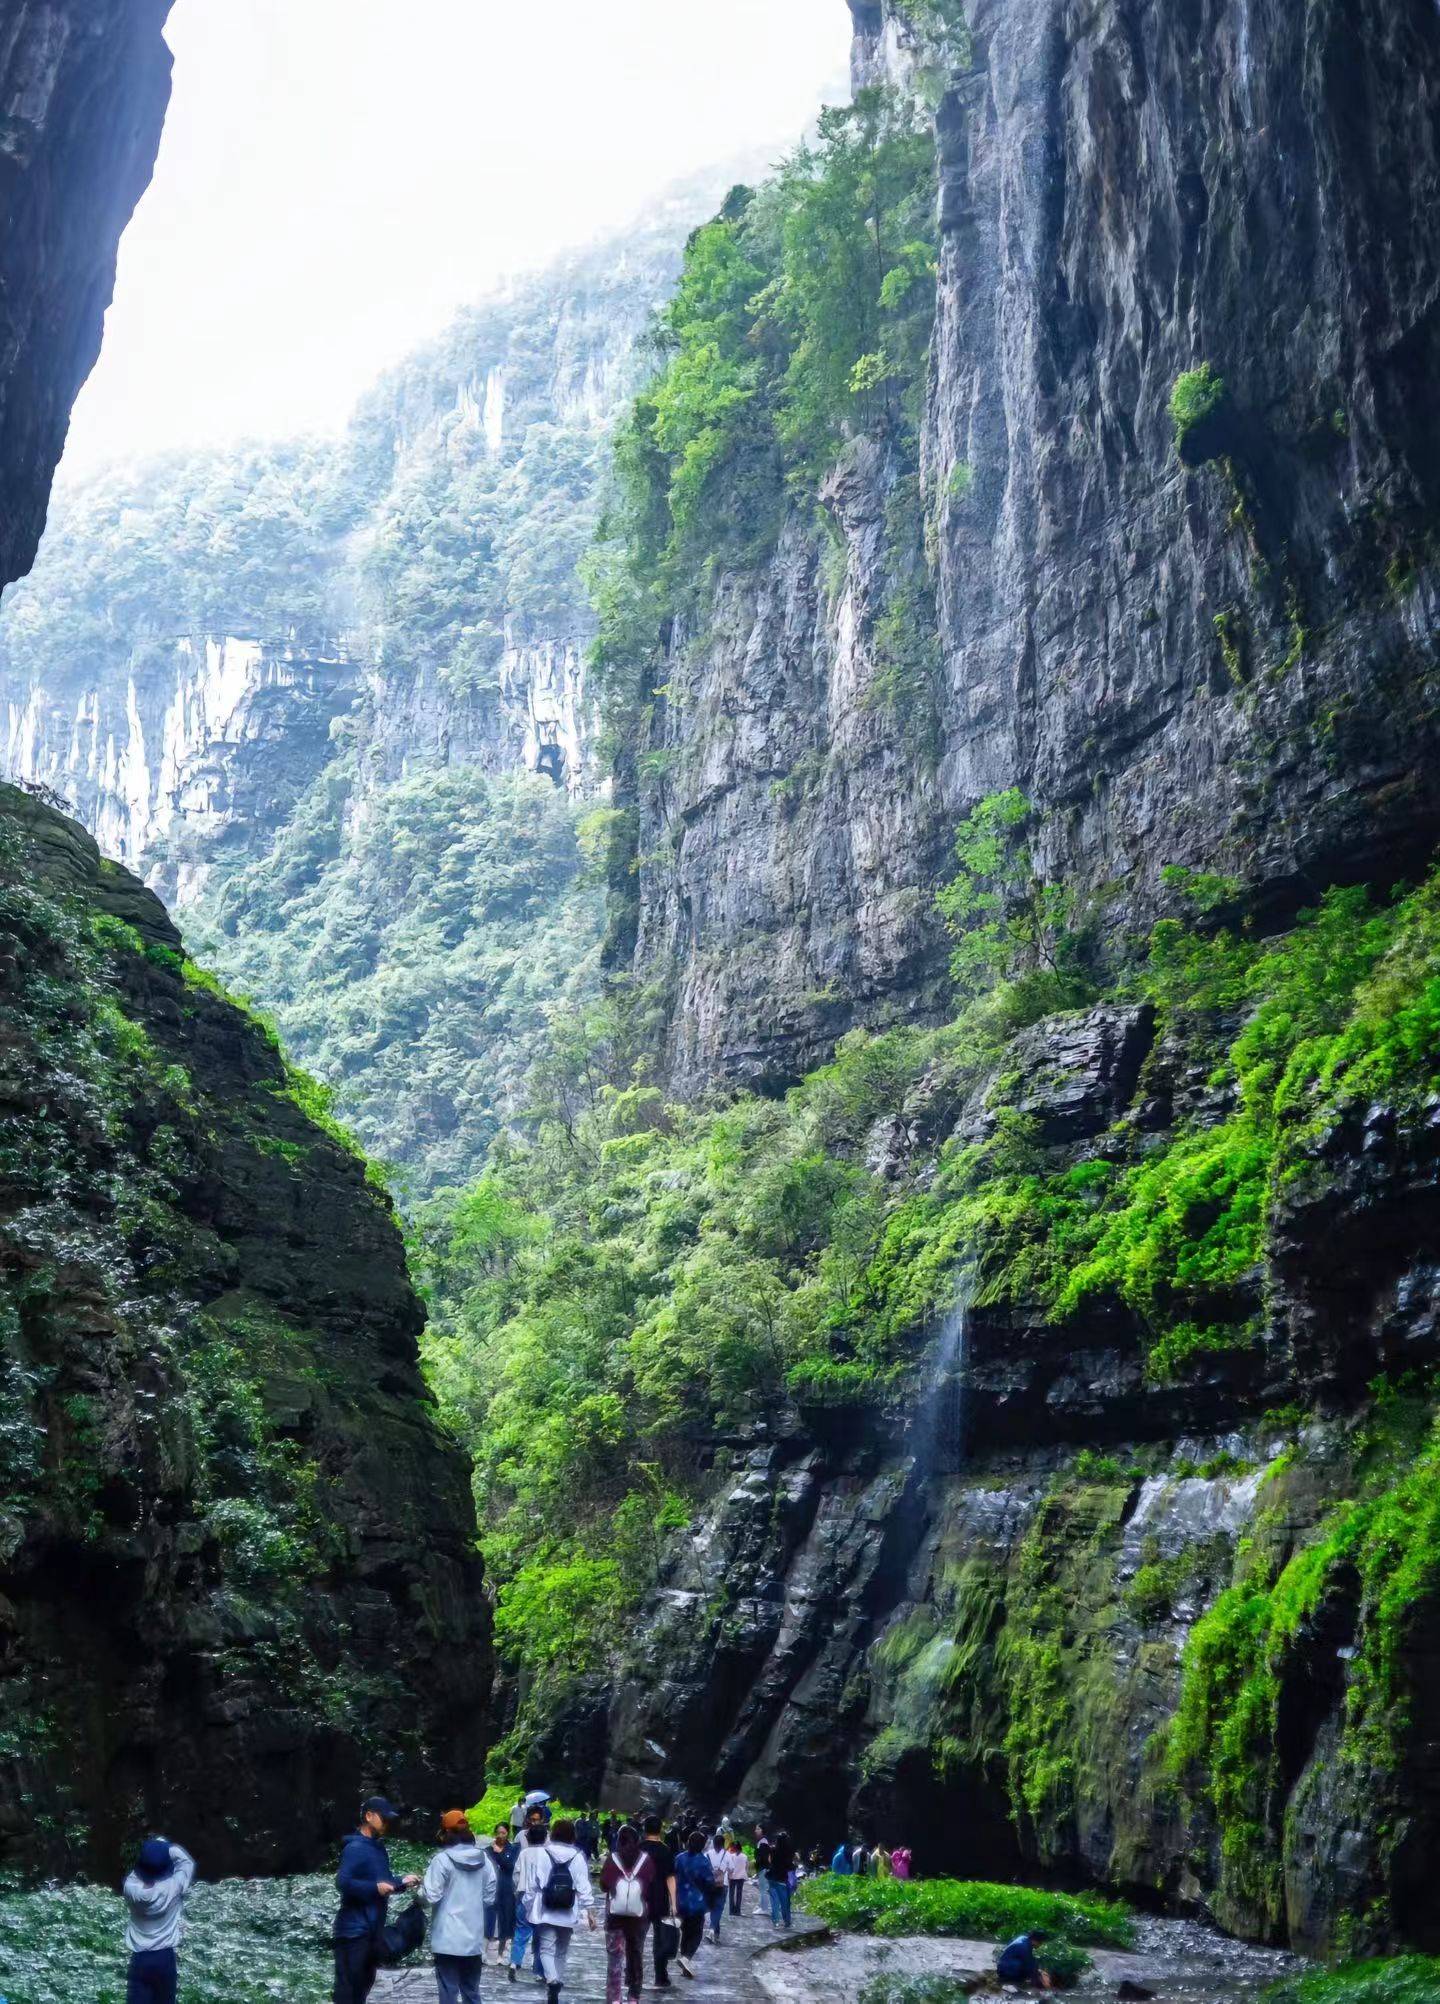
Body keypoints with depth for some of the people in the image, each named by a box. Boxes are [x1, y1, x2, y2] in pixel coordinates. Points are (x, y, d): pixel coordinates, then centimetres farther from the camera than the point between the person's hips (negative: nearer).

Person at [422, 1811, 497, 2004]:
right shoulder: (484, 1859, 6)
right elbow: (490, 1897, 10)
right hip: (474, 1938, 5)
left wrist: (419, 1890, 7)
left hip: (447, 1939, -5)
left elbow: (431, 1896, -13)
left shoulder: (442, 1859, -12)